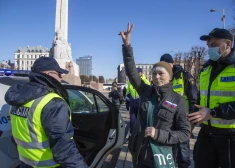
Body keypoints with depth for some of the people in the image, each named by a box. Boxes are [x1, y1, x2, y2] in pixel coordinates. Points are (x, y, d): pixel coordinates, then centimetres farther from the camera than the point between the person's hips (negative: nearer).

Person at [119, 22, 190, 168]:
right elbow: (131, 71, -7)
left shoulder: (178, 101, -8)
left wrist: (158, 134, -18)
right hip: (138, 154, 3)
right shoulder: (146, 92, -1)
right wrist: (127, 45, -14)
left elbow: (185, 133, -7)